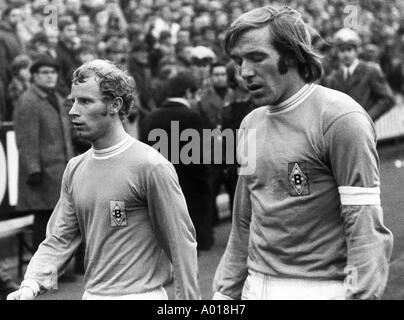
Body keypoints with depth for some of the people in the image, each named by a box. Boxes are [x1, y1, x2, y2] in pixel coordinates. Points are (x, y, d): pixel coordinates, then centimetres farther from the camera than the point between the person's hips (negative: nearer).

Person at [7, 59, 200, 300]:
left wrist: (188, 299, -13)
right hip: (91, 293, 6)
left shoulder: (151, 166, -13)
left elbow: (181, 243, -13)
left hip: (140, 294, -6)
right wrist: (31, 285, -8)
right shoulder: (75, 169, 7)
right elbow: (60, 240, 7)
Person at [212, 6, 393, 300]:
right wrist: (225, 291, 13)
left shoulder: (340, 118, -12)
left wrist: (361, 295, -23)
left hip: (320, 290, -6)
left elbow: (367, 228, -18)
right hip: (255, 287, 6)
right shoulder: (251, 124, 10)